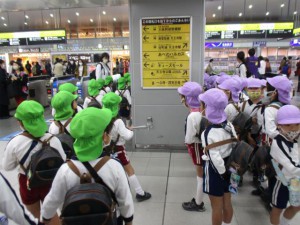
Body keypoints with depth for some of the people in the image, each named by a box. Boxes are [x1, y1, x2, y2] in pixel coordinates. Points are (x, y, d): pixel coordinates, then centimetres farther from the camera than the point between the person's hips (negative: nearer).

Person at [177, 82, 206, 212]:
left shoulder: (192, 116, -28)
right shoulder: (201, 111, -5)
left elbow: (189, 139, -22)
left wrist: (186, 142, -3)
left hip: (196, 146, -8)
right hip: (201, 144, 8)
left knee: (201, 175, 9)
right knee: (201, 174, 21)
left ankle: (198, 204, 31)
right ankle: (198, 200, 40)